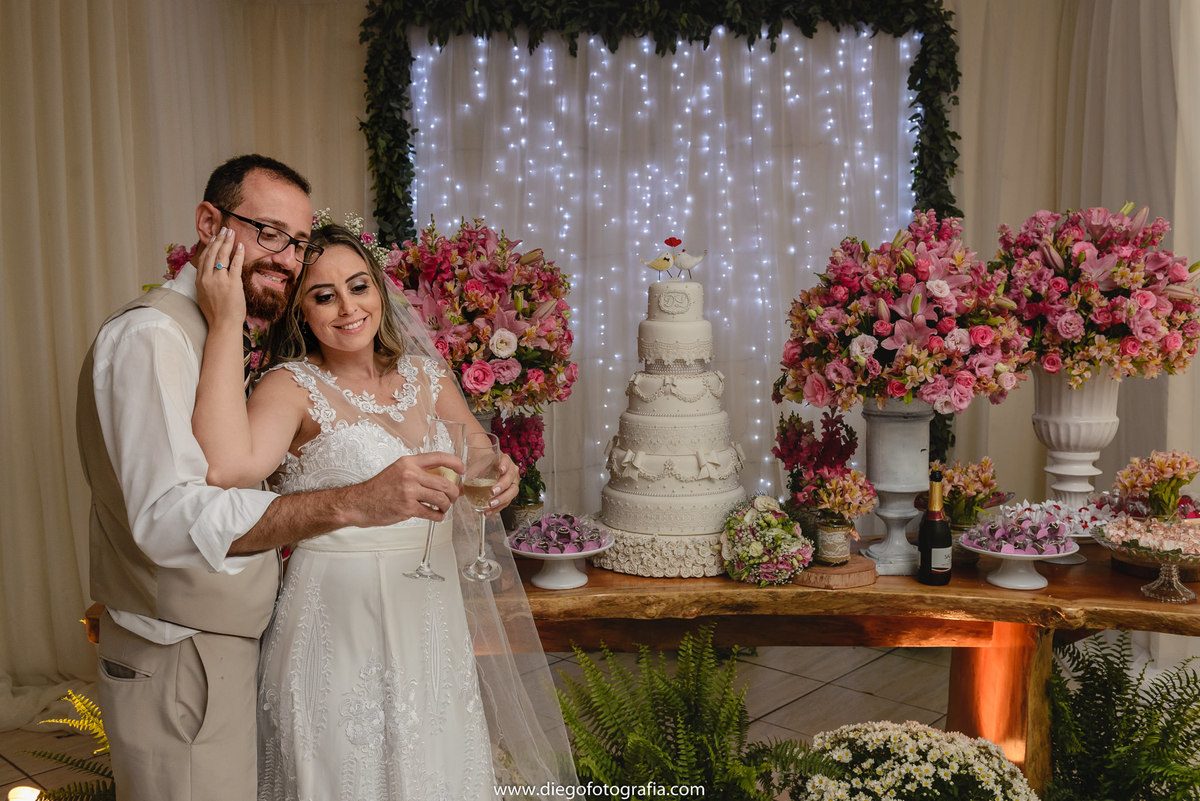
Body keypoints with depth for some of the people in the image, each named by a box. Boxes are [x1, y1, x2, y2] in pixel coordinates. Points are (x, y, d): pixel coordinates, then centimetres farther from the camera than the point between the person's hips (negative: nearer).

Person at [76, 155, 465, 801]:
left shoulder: (214, 337, 15)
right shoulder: (150, 335, -18)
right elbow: (169, 517, -30)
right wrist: (351, 504, -36)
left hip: (227, 649, 10)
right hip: (181, 667, -9)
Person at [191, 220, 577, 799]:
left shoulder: (426, 376, 5)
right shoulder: (293, 387, -11)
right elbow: (225, 465, -32)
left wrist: (501, 476, -9)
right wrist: (225, 325, -25)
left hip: (432, 627, 5)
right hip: (338, 635, -5)